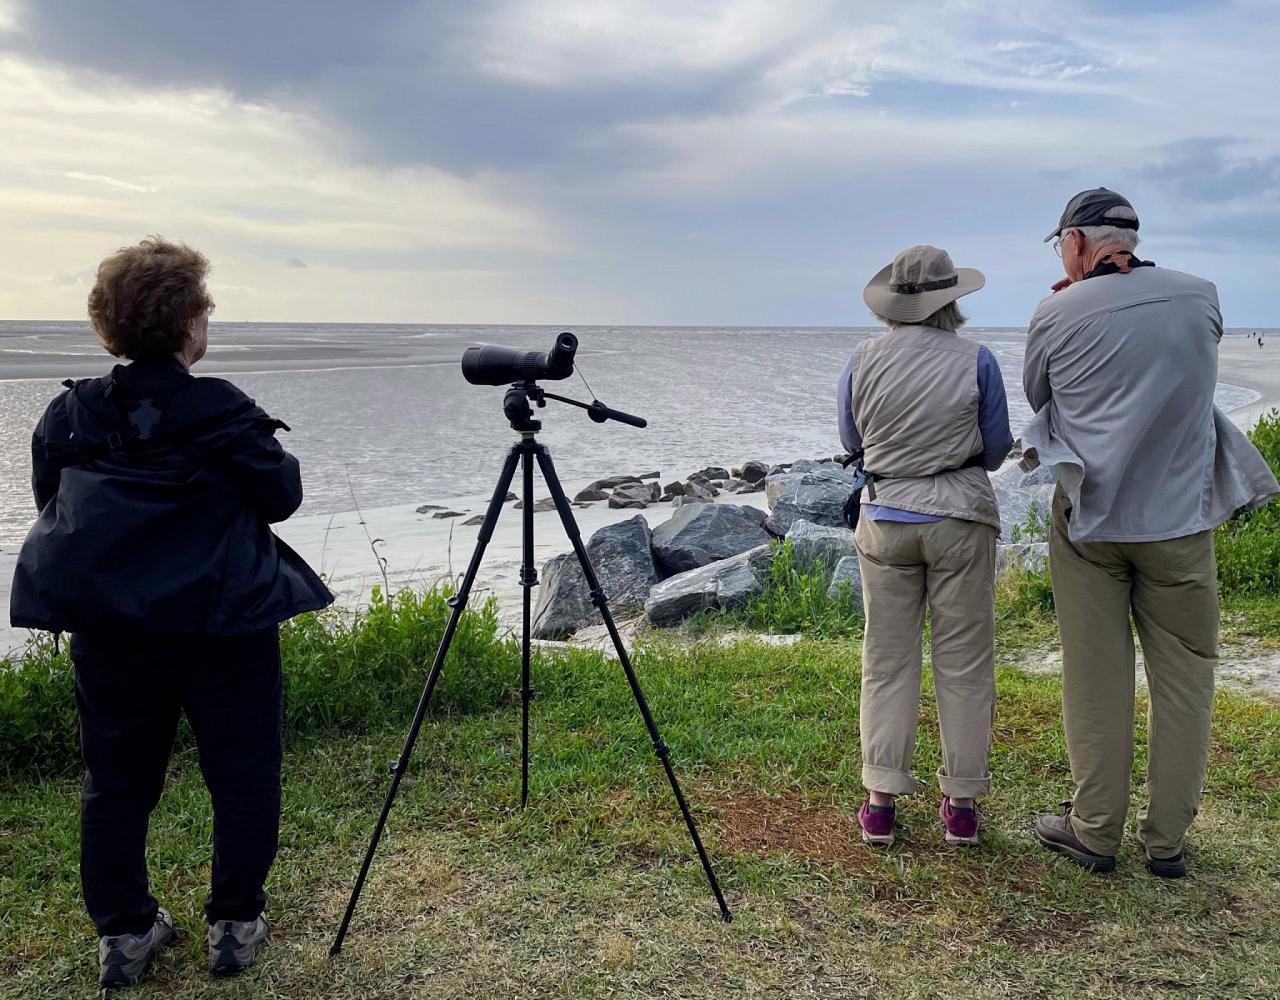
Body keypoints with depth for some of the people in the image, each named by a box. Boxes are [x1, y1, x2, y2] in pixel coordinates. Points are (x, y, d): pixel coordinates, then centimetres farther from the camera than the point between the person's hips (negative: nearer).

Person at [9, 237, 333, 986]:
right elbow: (282, 497, -5)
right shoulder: (221, 413, -13)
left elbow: (51, 498, 12)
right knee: (244, 777, 10)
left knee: (116, 780, 15)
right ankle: (235, 925, 18)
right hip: (220, 621, -5)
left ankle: (124, 933, 24)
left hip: (106, 622, 5)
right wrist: (268, 453, 13)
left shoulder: (70, 412, 1)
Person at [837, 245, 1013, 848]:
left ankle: (880, 804, 13)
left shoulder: (863, 362, -3)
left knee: (887, 661, 10)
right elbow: (996, 450, 2)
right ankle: (962, 805, 16)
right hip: (960, 518, -1)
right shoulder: (975, 362, -8)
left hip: (885, 519, 2)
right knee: (963, 662, 8)